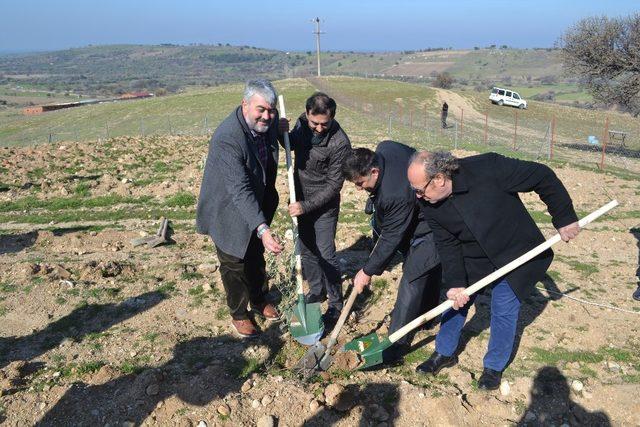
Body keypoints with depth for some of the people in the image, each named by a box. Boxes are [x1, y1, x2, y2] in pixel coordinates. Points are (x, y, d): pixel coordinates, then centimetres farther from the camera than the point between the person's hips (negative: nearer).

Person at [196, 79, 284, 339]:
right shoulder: (226, 139, -35)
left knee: (256, 257, 24)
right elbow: (240, 190, -42)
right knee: (234, 264, 11)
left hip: (257, 205, 7)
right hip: (229, 211, -6)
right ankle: (238, 314, 34)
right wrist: (262, 229, -49)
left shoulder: (269, 122, -12)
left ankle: (259, 301, 46)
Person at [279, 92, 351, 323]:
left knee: (326, 253, -1)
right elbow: (292, 144, 13)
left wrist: (306, 206, -23)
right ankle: (316, 291, 37)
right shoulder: (302, 123, -8)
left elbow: (334, 185, -20)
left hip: (324, 205, -6)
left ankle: (336, 302, 18)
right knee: (305, 249, 16)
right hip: (301, 200, 6)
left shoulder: (339, 143, -26)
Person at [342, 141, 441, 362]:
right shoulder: (385, 148, -16)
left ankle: (396, 342, 3)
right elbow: (416, 155, 6)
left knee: (411, 283, -7)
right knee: (429, 272, 26)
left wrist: (368, 271, -17)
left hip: (426, 234, -10)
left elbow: (390, 240, -30)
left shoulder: (395, 195, -41)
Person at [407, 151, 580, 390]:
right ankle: (445, 353, 36)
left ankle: (494, 367, 26)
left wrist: (564, 218, -16)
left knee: (504, 312, 2)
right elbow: (447, 245, -11)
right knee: (456, 300, 12)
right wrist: (455, 283, -20)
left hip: (514, 255, -4)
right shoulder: (430, 205, -17)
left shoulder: (487, 169, -34)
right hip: (472, 260, 4)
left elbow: (543, 177, -23)